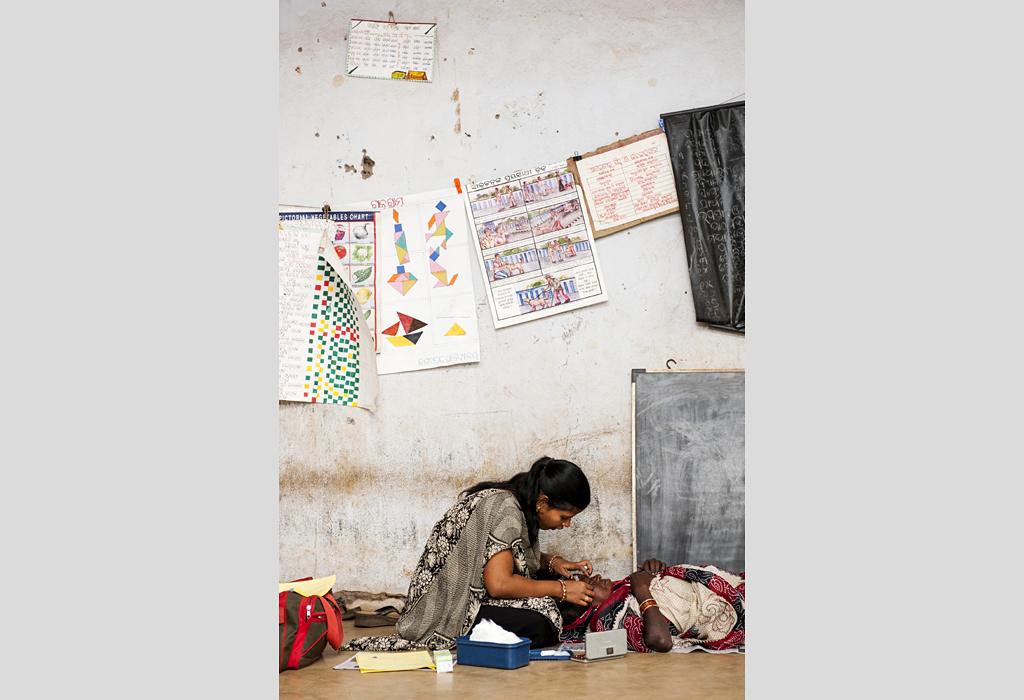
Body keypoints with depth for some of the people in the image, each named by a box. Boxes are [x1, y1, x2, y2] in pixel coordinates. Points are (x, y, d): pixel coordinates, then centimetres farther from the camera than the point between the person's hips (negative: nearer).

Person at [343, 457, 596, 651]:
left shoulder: (507, 497, 9)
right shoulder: (505, 511, -20)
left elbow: (509, 554, 27)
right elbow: (499, 584, -26)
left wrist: (552, 561, 8)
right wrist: (561, 590, -16)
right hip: (453, 610, -11)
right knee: (541, 628, -26)